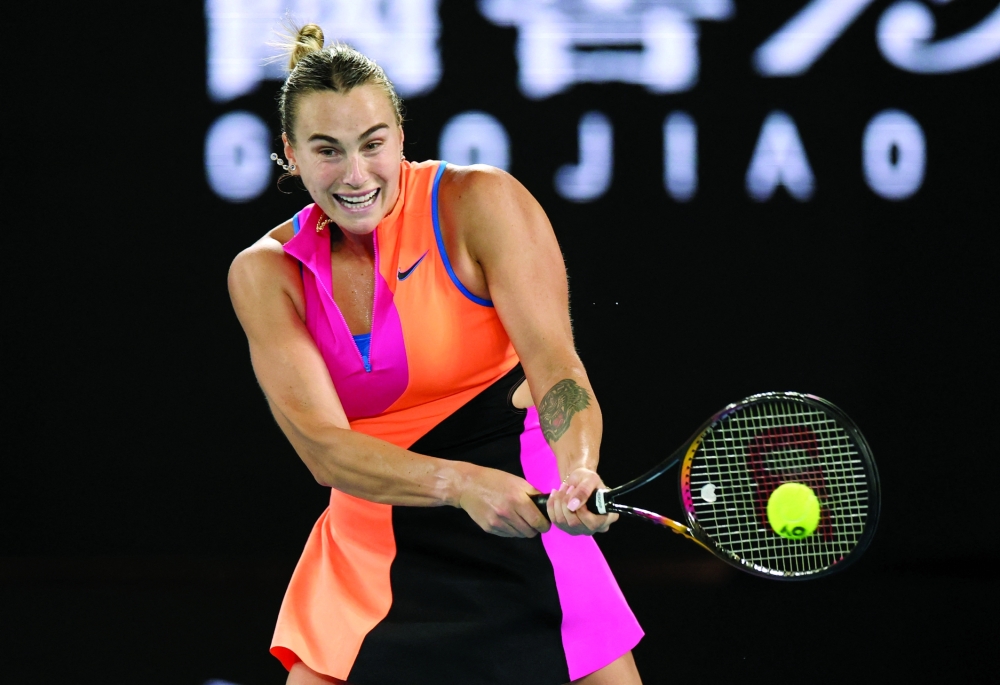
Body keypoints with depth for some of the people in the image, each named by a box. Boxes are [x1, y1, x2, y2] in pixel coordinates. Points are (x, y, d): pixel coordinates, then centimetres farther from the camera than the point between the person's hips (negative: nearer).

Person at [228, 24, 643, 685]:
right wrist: (459, 482, -31)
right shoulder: (266, 272, -3)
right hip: (367, 548, 2)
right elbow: (323, 446, -14)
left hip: (518, 526, -2)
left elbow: (555, 365, -16)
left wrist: (578, 471, -38)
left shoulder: (481, 203, -9)